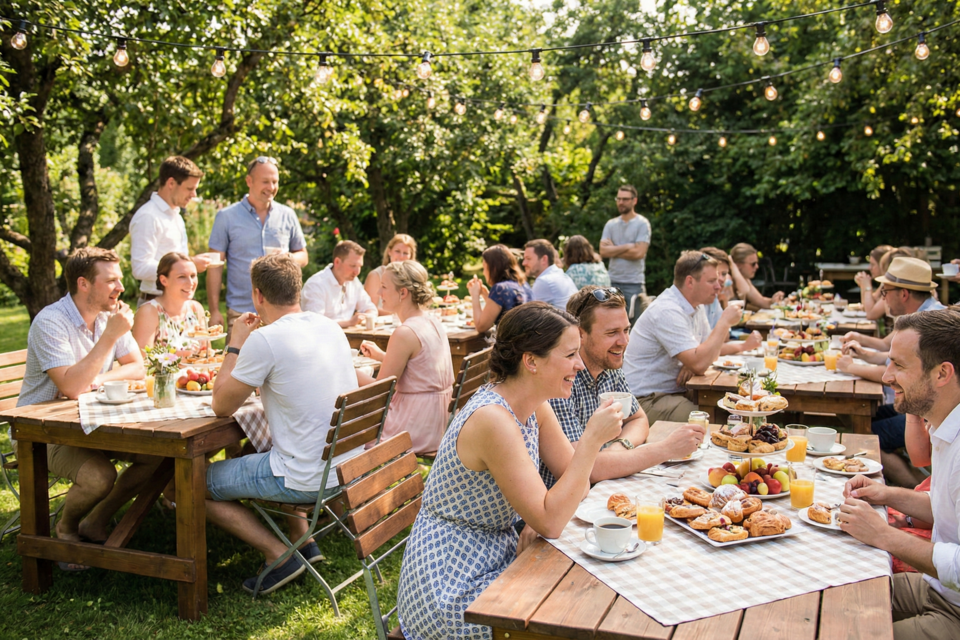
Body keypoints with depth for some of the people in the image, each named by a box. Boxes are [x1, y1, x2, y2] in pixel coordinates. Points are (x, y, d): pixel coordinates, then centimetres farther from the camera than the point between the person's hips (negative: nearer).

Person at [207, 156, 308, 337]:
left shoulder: (287, 216, 9)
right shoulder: (226, 217, 3)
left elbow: (303, 256, 16)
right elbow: (215, 266, 2)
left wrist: (289, 258, -9)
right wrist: (214, 311, -4)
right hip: (240, 313, -2)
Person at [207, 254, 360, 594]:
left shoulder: (264, 340, -18)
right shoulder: (330, 327, 5)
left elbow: (221, 406, -6)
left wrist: (235, 344, 3)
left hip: (308, 481, -8)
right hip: (349, 466, 8)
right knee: (255, 451, 35)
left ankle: (279, 554, 5)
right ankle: (303, 540, 26)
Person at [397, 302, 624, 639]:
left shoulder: (535, 407, 0)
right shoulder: (492, 420, -27)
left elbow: (577, 483, 5)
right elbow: (549, 522, -27)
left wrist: (545, 514, -15)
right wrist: (592, 439, -28)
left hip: (497, 557, 8)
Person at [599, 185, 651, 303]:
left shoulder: (642, 223, -2)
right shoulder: (610, 224, 11)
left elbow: (639, 253, -13)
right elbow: (603, 251, -1)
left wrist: (613, 250, -4)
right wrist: (627, 246, -9)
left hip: (634, 283, -4)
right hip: (613, 281, 4)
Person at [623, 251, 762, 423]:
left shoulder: (696, 306, 10)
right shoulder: (668, 311, -21)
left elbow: (707, 348, 23)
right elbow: (699, 364, -28)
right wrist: (725, 322, -18)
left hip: (675, 390, 10)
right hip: (645, 400, -10)